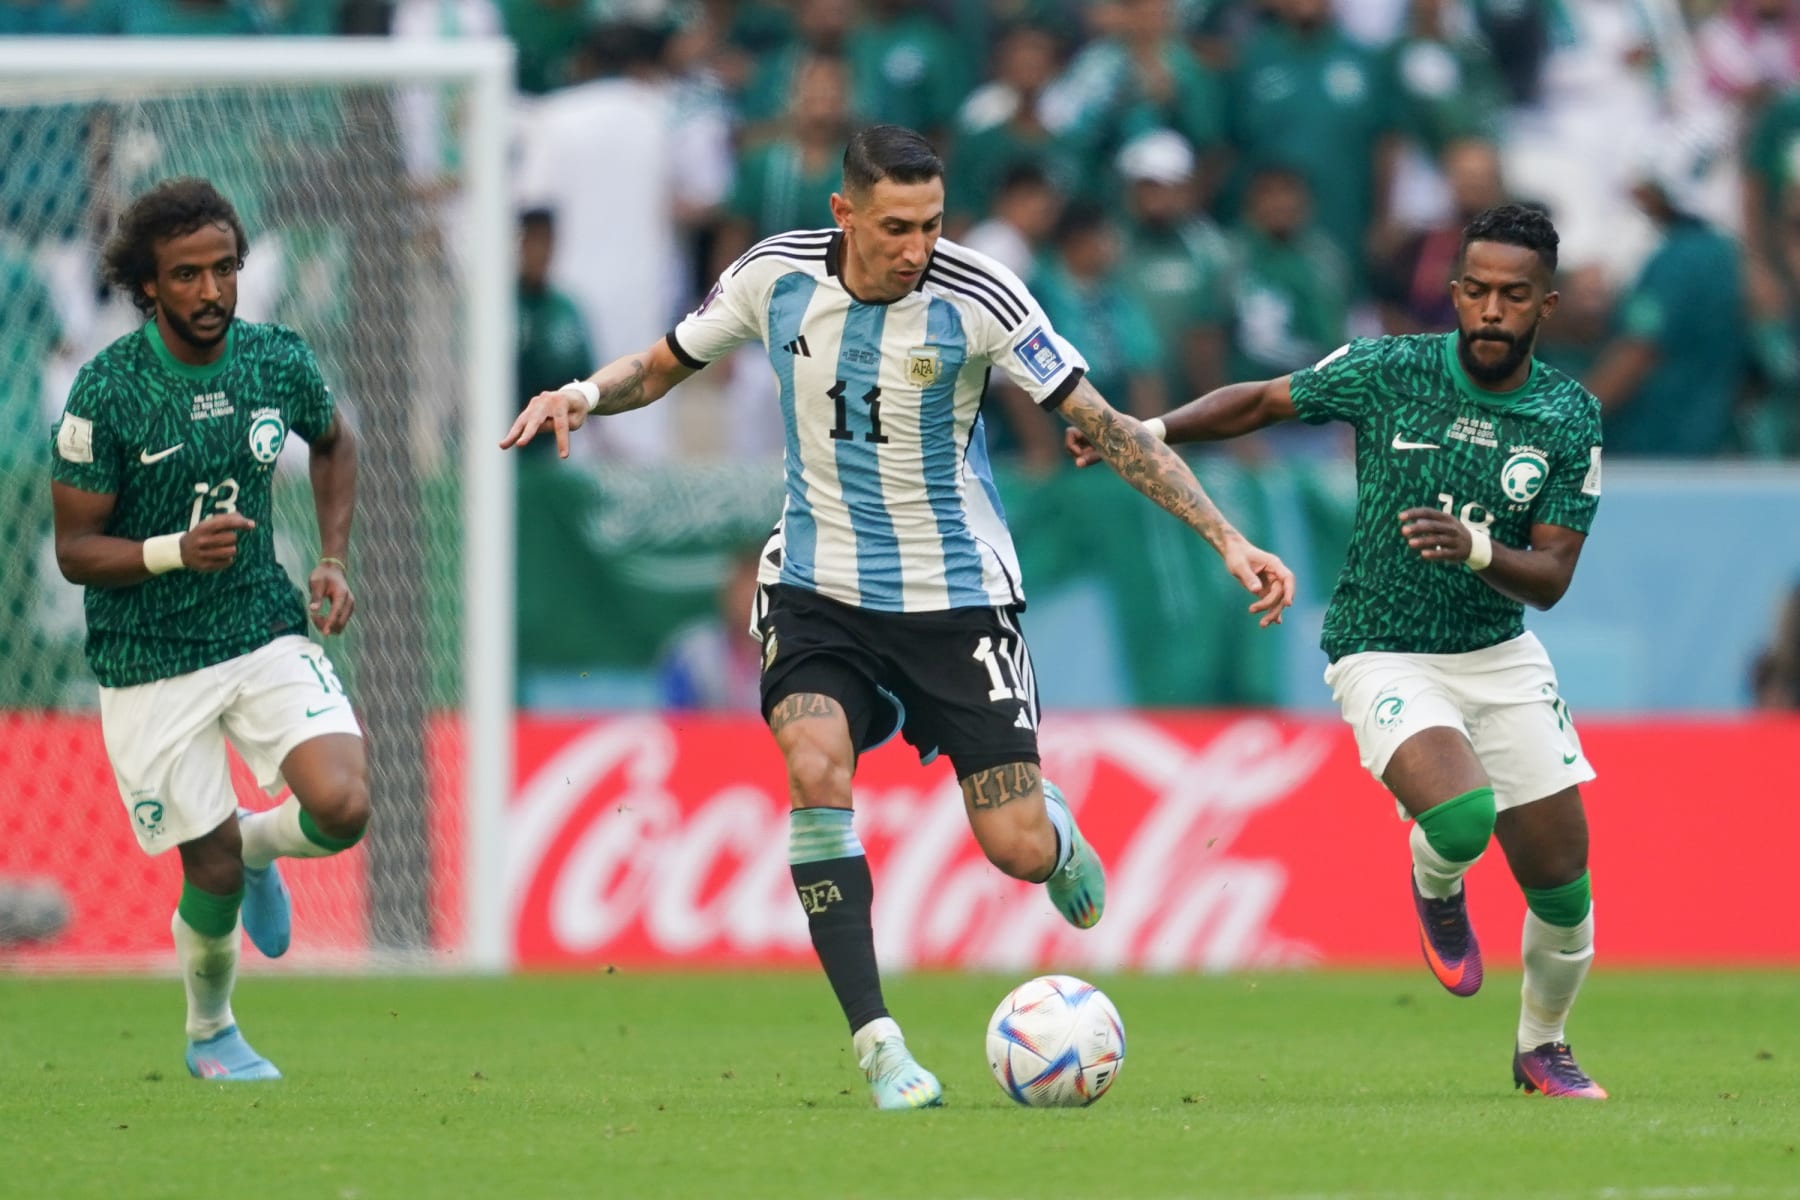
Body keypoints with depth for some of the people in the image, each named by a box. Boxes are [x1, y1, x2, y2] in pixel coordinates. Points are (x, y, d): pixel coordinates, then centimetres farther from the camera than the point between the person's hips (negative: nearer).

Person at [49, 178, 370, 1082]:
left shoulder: (278, 361, -4)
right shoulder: (105, 394, -17)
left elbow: (332, 441, 19)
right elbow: (75, 550, -11)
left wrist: (333, 558, 7)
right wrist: (177, 551, -28)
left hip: (266, 629, 3)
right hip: (149, 662, -3)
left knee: (342, 809, -18)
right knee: (213, 871, 0)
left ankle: (258, 844, 19)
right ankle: (209, 1033, 30)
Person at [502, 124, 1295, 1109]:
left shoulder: (975, 297, -16)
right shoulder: (777, 276, -8)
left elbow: (1103, 426, -13)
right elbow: (664, 364, 8)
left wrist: (1228, 541, -17)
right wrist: (583, 395, -13)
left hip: (955, 594, -1)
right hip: (819, 586, 1)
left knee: (1016, 851, -5)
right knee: (815, 769, -27)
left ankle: (1054, 826, 37)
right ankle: (878, 1046, -23)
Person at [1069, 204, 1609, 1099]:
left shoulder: (1570, 418, -6)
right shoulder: (1390, 371, -11)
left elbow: (1551, 578, -8)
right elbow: (1262, 401, 4)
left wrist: (1476, 549, -28)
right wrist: (1147, 432, -9)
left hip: (1502, 656, 3)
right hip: (1383, 654, -3)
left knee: (1564, 893, 3)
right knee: (1460, 815, -32)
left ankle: (1541, 1047, 33)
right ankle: (1435, 890, 7)